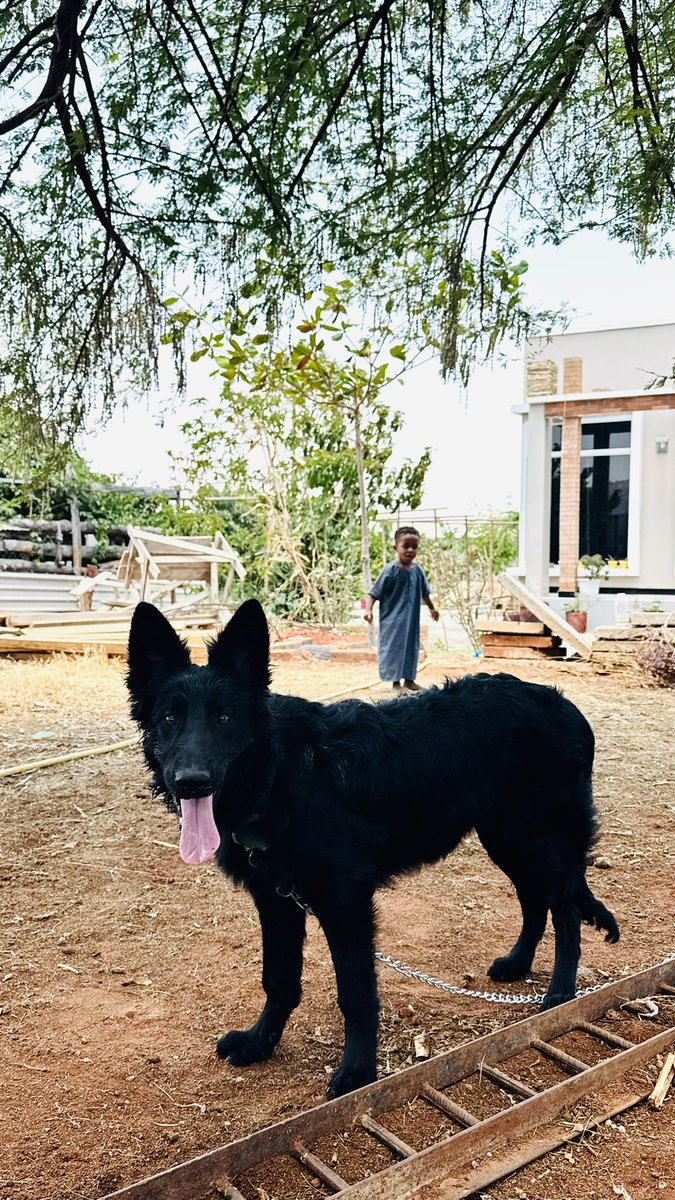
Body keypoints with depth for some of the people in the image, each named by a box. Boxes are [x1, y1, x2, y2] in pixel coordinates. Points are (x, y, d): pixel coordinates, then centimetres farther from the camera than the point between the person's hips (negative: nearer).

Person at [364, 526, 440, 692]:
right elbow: (375, 592, -14)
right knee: (394, 647, -2)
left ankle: (409, 679, 26)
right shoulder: (391, 570, -15)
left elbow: (424, 592, 20)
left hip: (411, 618, 6)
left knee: (411, 647, 13)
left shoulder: (417, 570, 2)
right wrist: (368, 609, -27)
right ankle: (396, 682, 8)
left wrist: (432, 607, 31)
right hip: (393, 619, -6)